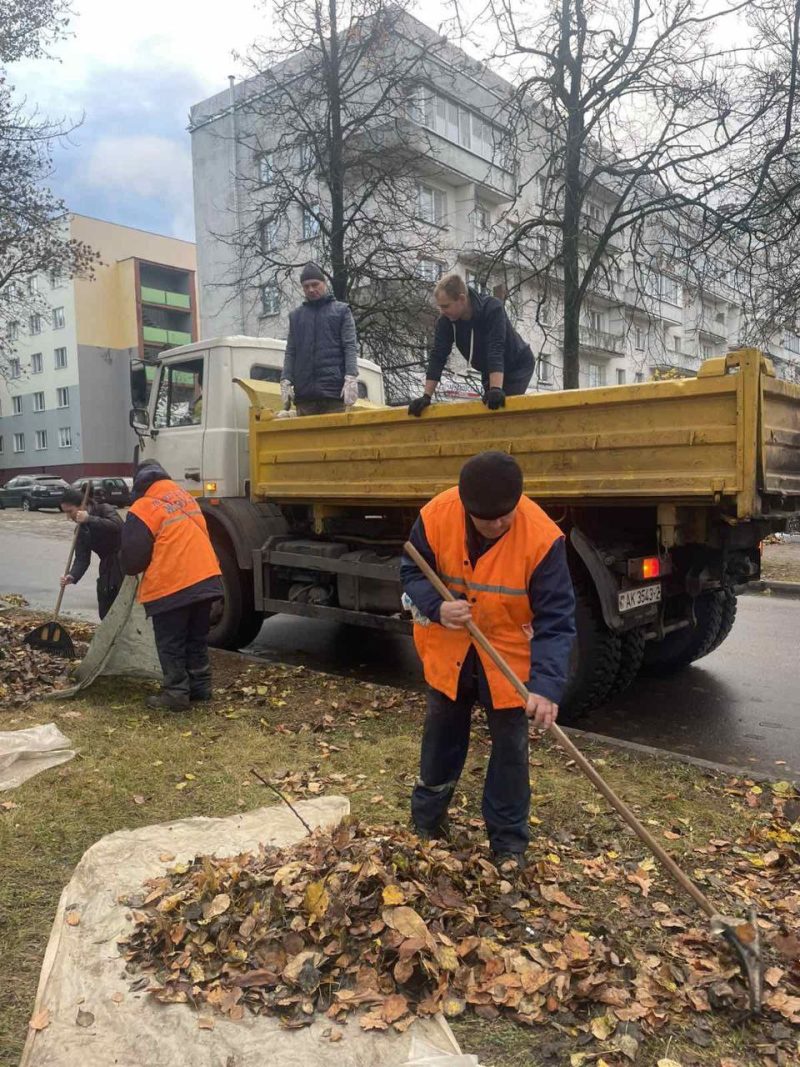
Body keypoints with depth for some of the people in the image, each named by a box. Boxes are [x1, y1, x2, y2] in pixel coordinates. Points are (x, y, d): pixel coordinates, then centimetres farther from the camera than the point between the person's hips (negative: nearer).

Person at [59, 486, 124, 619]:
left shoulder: (104, 509, -9)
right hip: (108, 570, 7)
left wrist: (89, 519, -28)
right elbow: (82, 558, 0)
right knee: (105, 612, 10)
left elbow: (116, 525, -30)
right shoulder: (82, 529, 9)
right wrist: (73, 576, -18)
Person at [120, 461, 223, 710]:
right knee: (197, 639, 17)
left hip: (170, 586, -7)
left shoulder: (142, 508, -7)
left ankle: (176, 693, 10)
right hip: (205, 579, 7)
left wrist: (131, 568, 16)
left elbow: (133, 555, -7)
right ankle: (200, 687, 24)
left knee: (171, 644, 6)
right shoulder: (186, 497, 14)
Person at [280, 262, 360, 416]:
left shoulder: (341, 310, 11)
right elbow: (290, 352, 16)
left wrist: (351, 378, -13)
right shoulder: (295, 315, 19)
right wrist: (285, 380, 2)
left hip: (333, 390, -3)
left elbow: (350, 347, 1)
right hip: (303, 391, 3)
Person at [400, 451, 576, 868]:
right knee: (442, 733, 21)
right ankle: (426, 818, 43)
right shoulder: (436, 515, -22)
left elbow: (555, 619, -27)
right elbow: (412, 572, -7)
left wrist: (546, 685, -38)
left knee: (510, 745, 9)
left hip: (509, 655, -2)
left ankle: (508, 840, 28)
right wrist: (436, 607, -29)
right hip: (447, 649, 3)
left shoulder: (542, 537, -29)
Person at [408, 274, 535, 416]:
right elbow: (438, 356, -17)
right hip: (490, 372, 6)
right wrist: (427, 396, -24)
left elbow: (496, 351, -43)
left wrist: (496, 389, -54)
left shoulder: (492, 308, -32)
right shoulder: (445, 320, -17)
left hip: (518, 365, -6)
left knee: (505, 407, -21)